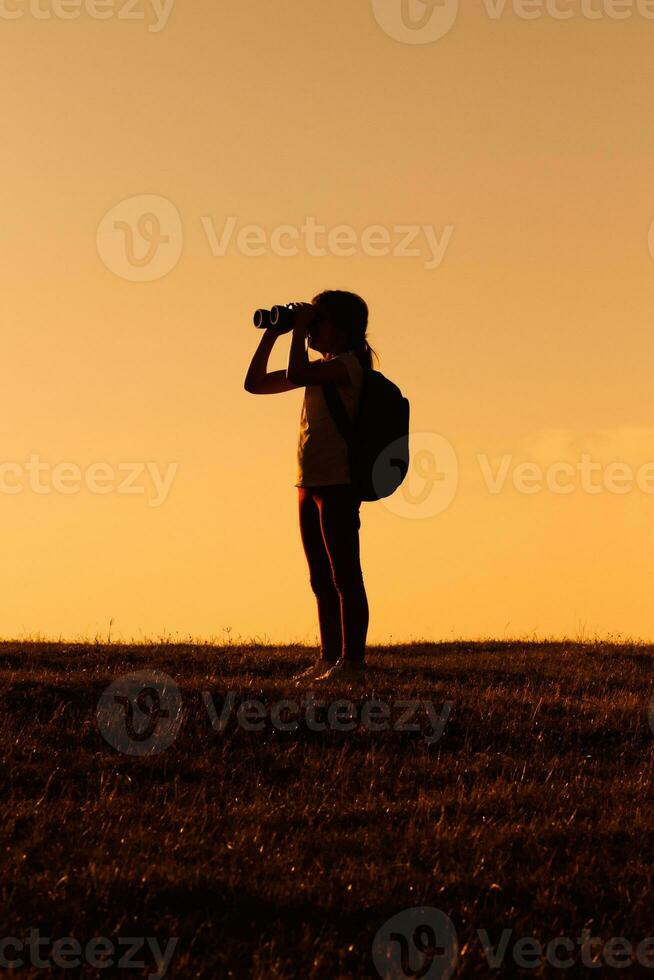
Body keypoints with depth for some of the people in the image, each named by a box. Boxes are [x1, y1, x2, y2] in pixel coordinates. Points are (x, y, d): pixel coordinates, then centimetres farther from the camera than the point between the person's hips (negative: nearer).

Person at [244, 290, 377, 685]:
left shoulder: (347, 364, -9)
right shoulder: (321, 368, 18)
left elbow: (297, 375, -28)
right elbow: (255, 383, 21)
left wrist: (299, 331, -14)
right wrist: (272, 334, 13)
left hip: (338, 484, -10)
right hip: (311, 484, 10)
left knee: (345, 576, -8)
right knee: (323, 579, 11)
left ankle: (352, 661, -8)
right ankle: (329, 659, 15)